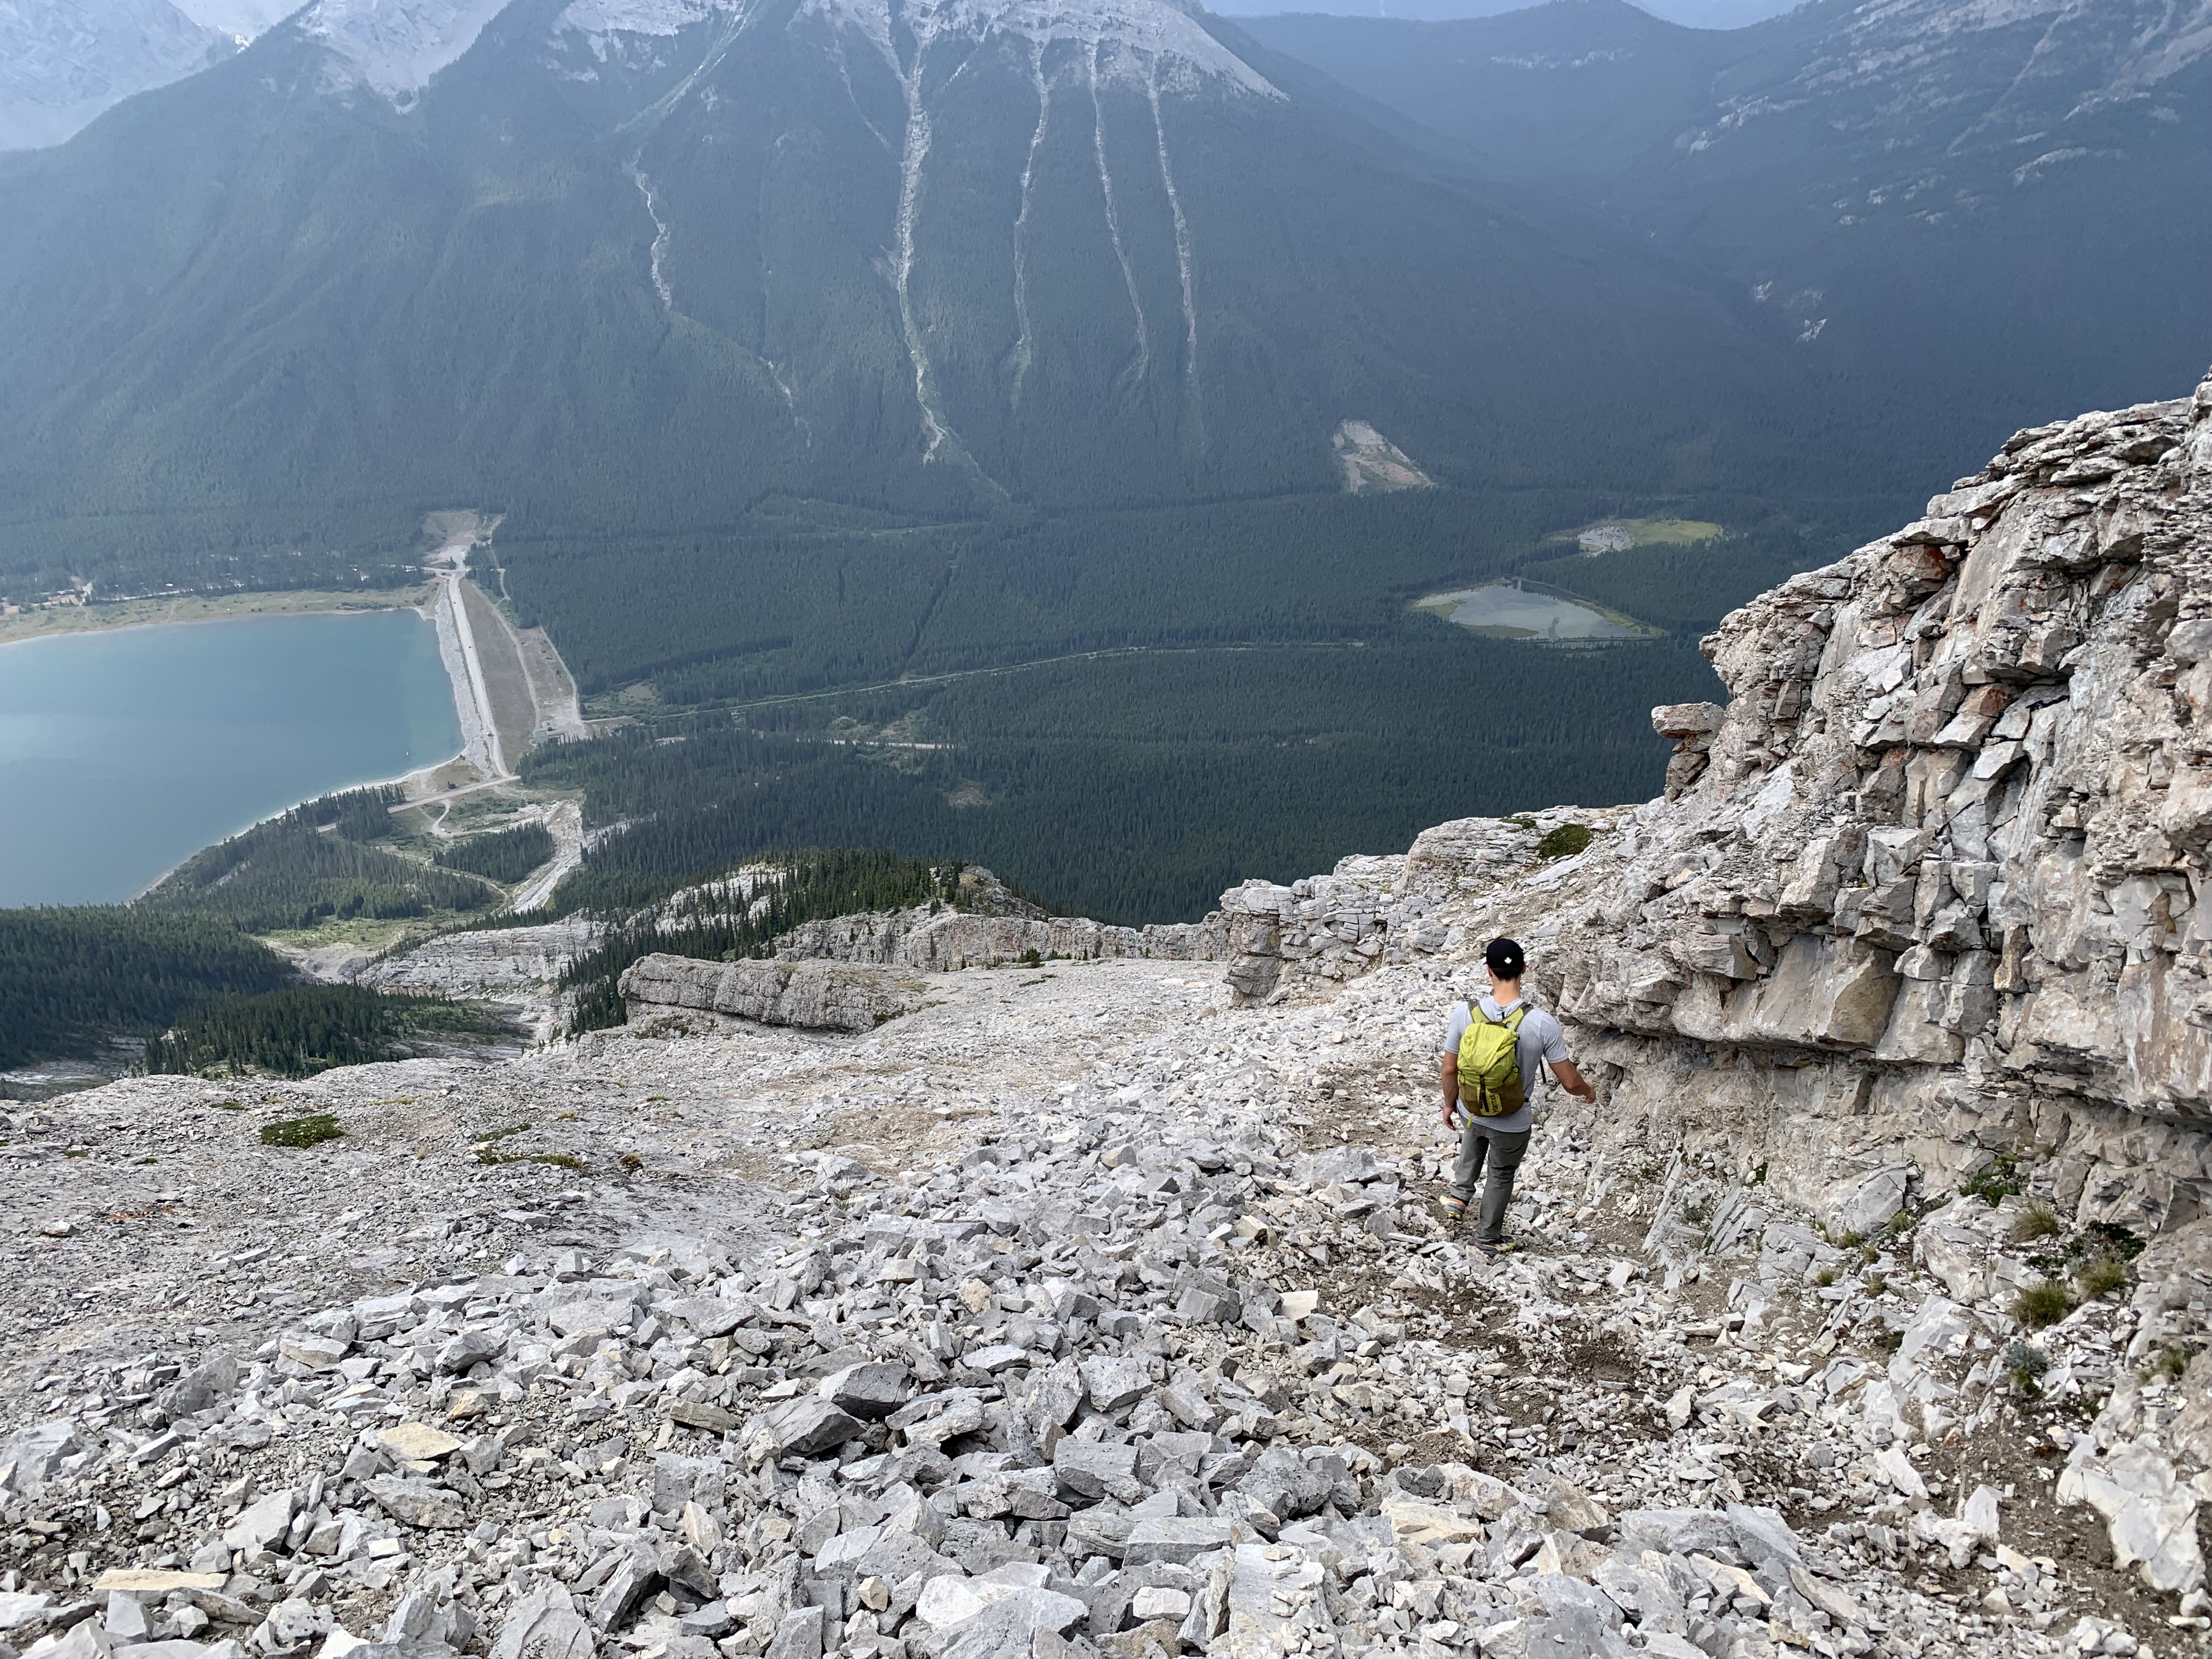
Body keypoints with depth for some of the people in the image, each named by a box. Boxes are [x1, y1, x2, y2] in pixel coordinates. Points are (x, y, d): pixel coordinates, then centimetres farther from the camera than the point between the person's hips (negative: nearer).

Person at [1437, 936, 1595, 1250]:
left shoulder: (1465, 1012, -22)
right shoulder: (1542, 1023, -27)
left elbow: (1450, 1069, -9)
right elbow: (1570, 1082, -17)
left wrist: (1449, 1105, 10)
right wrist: (1588, 1092, 7)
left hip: (1470, 1111, 2)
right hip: (1513, 1123, -2)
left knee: (1474, 1139, 39)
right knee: (1501, 1175, 26)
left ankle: (1460, 1195, 38)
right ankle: (1488, 1236, 44)